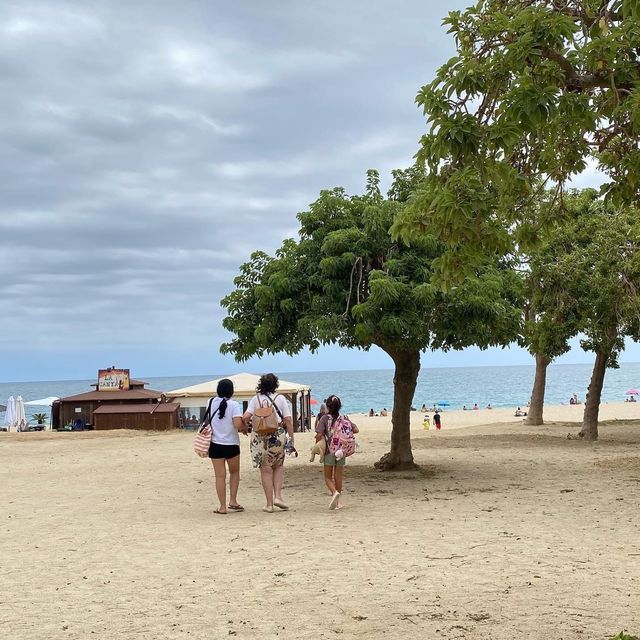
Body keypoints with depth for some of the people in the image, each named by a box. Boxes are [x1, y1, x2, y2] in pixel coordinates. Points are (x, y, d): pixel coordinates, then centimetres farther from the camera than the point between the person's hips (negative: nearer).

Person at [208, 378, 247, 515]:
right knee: (234, 473, 19)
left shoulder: (211, 402, 0)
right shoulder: (233, 405, -12)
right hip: (231, 444, -2)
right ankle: (233, 501, 10)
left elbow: (209, 421, 11)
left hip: (215, 444, 2)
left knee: (220, 476, 5)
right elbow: (238, 424, -21)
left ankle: (223, 506, 4)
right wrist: (244, 428, 0)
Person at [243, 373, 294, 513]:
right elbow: (288, 420, -3)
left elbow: (245, 417, -10)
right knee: (278, 466, 20)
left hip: (260, 437, 0)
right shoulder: (280, 399, 0)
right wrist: (291, 439, 2)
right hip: (278, 436, 0)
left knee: (266, 470, 8)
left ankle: (269, 504, 10)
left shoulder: (256, 399, 1)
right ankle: (278, 496, 6)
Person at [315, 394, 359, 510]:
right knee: (338, 477, 11)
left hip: (329, 451, -3)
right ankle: (337, 501, 14)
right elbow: (355, 430, -3)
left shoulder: (324, 418, -8)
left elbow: (319, 435, -16)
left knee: (328, 477, 8)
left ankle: (334, 492, -19)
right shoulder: (344, 418, 1)